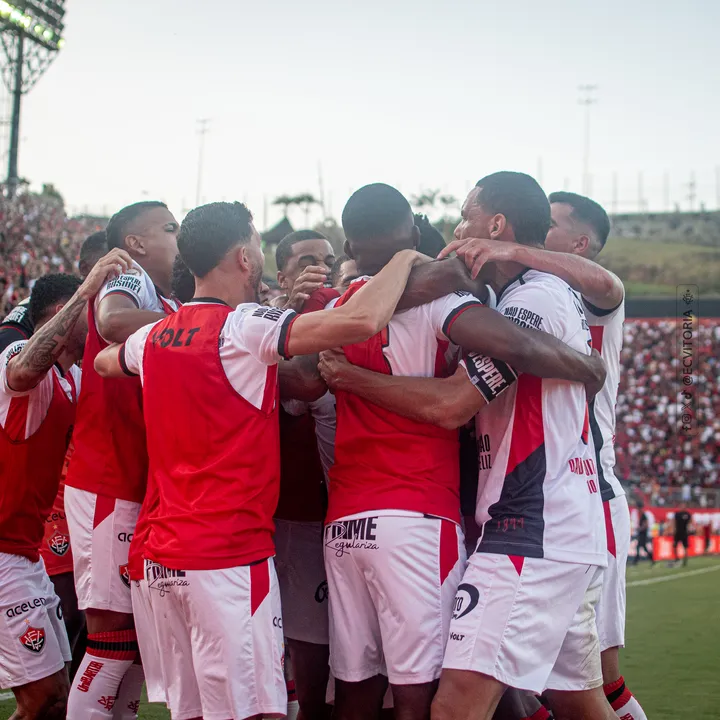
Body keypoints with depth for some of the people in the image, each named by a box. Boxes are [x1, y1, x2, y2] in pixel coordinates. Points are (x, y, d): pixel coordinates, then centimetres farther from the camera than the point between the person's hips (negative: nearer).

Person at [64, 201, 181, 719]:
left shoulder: (168, 309, 19)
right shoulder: (131, 282, -7)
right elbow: (113, 321, -31)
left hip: (144, 489, 9)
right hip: (109, 488, -9)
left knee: (141, 637, 11)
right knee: (115, 637, -8)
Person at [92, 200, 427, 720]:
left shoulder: (155, 336, 10)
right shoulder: (245, 328, -13)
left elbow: (104, 362, 34)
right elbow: (362, 321, -23)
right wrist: (404, 261, -6)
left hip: (165, 555, 8)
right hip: (230, 557, -8)